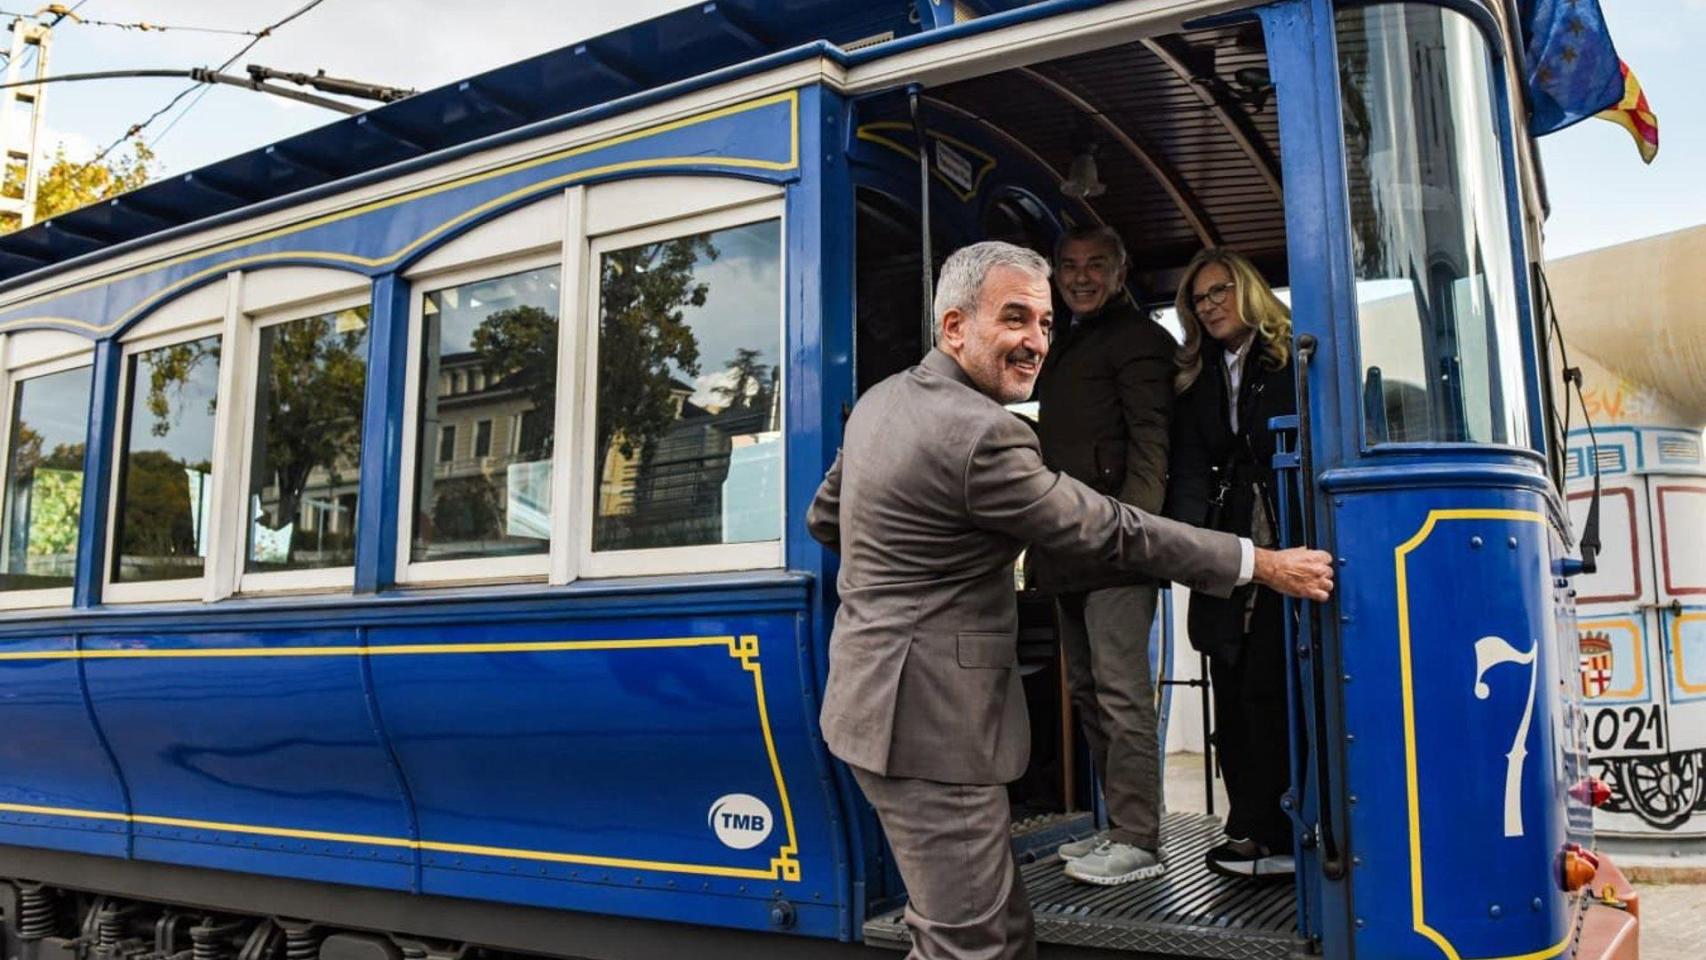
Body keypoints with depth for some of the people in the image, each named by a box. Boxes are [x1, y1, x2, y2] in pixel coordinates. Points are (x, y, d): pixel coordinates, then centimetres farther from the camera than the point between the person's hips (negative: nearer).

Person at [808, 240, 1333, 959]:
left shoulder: (879, 399, 9)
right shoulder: (981, 435, -20)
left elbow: (824, 520, 20)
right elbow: (1109, 531, -14)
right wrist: (1262, 563, -5)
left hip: (876, 699, 10)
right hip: (929, 719, -10)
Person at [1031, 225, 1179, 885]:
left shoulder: (1135, 338, -1)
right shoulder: (1065, 348, 24)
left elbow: (1150, 439, -12)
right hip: (1069, 552, 9)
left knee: (1121, 694, -8)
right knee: (1088, 692, 12)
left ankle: (1137, 841, -2)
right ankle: (1119, 826, 21)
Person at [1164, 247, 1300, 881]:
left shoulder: (1293, 362, 5)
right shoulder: (1197, 382, 17)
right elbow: (1191, 469, 6)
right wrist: (1182, 532, -11)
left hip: (1289, 547, -4)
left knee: (1266, 687, -9)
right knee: (1233, 692, 2)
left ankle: (1262, 835, 0)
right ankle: (1254, 833, 8)